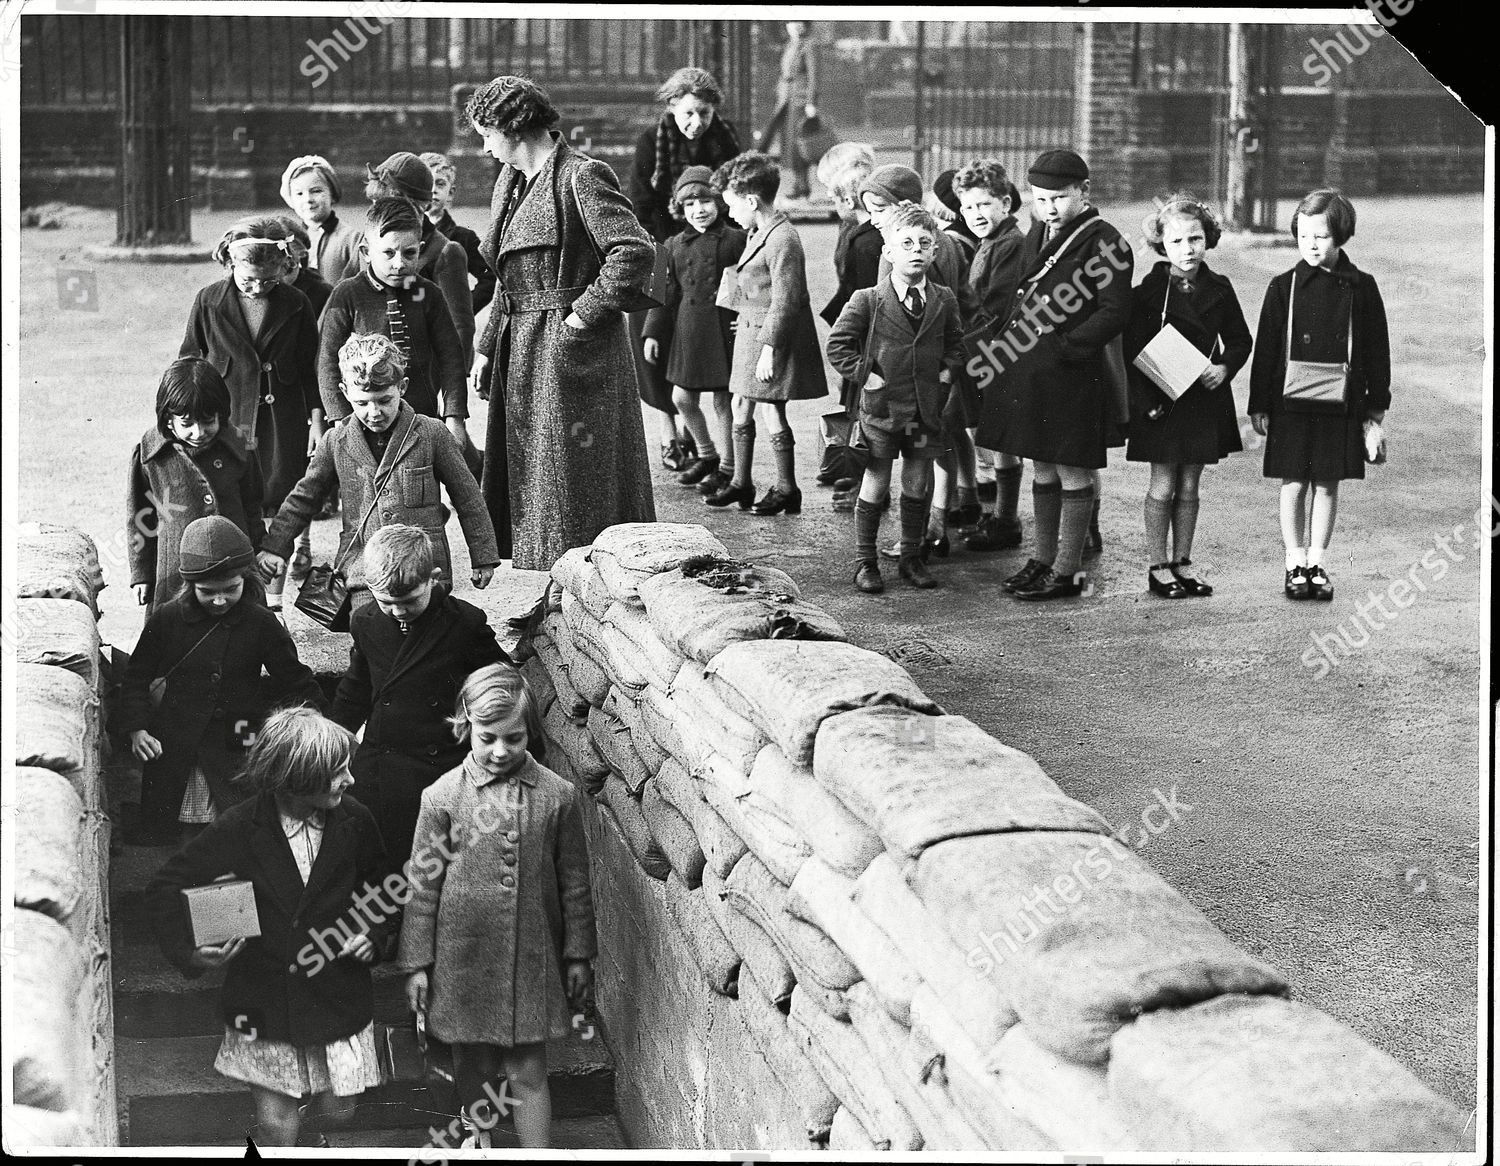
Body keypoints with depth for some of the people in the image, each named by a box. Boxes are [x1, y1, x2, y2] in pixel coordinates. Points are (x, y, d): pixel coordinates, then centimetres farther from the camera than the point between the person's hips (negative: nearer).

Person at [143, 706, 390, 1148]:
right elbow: (164, 888, -5)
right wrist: (188, 951, -18)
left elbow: (380, 887, 11)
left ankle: (289, 1124, 43)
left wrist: (373, 934, -6)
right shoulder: (240, 828, -15)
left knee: (337, 1110, 10)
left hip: (338, 993, 2)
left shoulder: (353, 820, -8)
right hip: (264, 993, -2)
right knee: (277, 1129, -3)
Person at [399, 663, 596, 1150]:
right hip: (464, 951, 1)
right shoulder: (443, 796, -8)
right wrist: (417, 963, -1)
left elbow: (574, 882, 3)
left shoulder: (559, 795, -6)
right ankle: (477, 1136, 41)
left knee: (528, 1071, 1)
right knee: (473, 1060, 17)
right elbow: (423, 885, -2)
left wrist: (578, 955, 6)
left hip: (532, 954, -1)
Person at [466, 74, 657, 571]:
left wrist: (586, 312, -19)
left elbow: (634, 251, -23)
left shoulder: (581, 176, -13)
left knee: (575, 477, -5)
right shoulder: (509, 180, 15)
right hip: (520, 353, 9)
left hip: (571, 351, -9)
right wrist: (487, 349, 17)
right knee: (528, 476, 12)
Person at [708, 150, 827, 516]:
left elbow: (784, 301, -22)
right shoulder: (758, 234, 10)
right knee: (741, 408, 13)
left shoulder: (782, 240, -20)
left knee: (771, 412, -3)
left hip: (773, 336, -10)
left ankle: (786, 489, 9)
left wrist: (769, 348, -22)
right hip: (751, 332, 10)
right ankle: (741, 483, 23)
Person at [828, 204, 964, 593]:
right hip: (882, 406, -3)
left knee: (918, 484, 10)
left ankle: (912, 557, 23)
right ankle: (865, 562, 12)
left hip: (926, 408, 3)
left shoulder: (944, 301, 3)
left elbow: (955, 343, 18)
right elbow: (838, 345, -5)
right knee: (875, 484, 3)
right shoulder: (867, 301, -7)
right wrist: (864, 374, -11)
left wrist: (947, 371, 2)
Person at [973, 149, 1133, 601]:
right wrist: (1007, 343, 10)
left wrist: (1064, 346, -21)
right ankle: (1041, 560, 27)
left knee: (1072, 475, 1)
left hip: (1074, 376, -8)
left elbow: (1115, 313, -16)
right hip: (1031, 373, 8)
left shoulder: (1103, 242, -12)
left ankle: (1067, 572, 7)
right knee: (1043, 471, 17)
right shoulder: (1038, 235, 12)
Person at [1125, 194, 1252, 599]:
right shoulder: (1148, 291, -7)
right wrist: (1146, 400, -14)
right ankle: (1157, 567, 9)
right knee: (1163, 486, 0)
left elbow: (1240, 340, 14)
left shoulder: (1219, 289, 4)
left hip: (1204, 397, 3)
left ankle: (1182, 562, 19)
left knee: (1189, 487, 10)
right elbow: (1131, 350, -7)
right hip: (1160, 401, -3)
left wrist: (1225, 367, -7)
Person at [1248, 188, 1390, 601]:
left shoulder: (1361, 288, 1)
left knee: (1327, 485, 7)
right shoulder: (1284, 287, 1)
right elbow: (1266, 348, 3)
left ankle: (1318, 562, 18)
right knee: (1294, 484, 3)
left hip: (1340, 405, 0)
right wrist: (1259, 406, 1)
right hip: (1290, 405, 0)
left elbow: (1376, 350, 6)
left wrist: (1376, 404, 5)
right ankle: (1295, 563, 13)